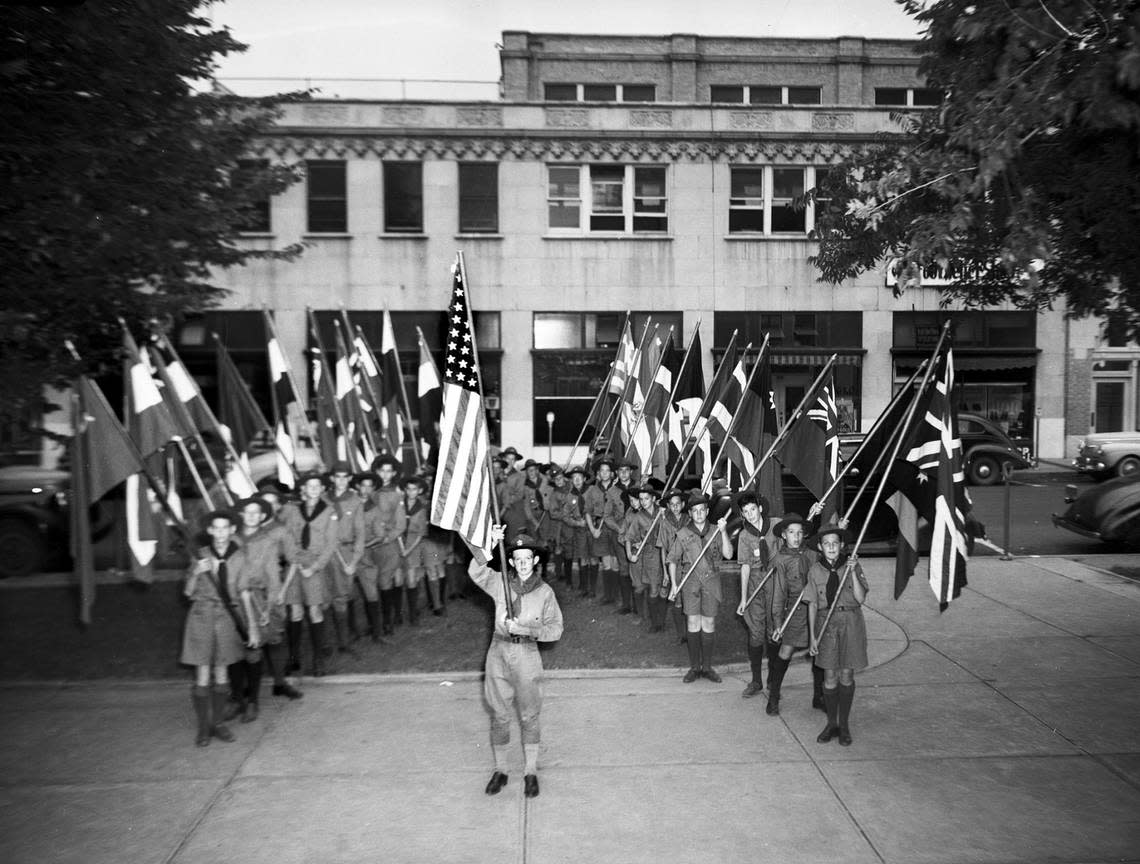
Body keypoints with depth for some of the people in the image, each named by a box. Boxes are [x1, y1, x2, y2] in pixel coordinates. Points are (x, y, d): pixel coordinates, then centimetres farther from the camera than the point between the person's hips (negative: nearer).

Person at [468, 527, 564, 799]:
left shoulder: (545, 592, -4)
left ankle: (530, 771, 26)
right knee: (499, 716, 12)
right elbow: (475, 572, -20)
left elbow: (555, 629, -6)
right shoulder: (500, 583, -3)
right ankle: (500, 769, 29)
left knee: (529, 717, 10)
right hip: (499, 652, 1)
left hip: (527, 656, -1)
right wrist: (488, 546, -32)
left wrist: (526, 629, -18)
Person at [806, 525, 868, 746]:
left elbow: (861, 598, -10)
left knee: (846, 675, 6)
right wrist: (813, 636, -1)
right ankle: (831, 723, 18)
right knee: (830, 676, 2)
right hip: (826, 623, 1)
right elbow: (812, 604, 2)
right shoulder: (815, 571, -1)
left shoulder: (852, 566, -4)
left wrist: (852, 572, -21)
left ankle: (844, 724, 20)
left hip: (850, 622, 0)